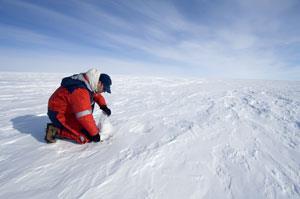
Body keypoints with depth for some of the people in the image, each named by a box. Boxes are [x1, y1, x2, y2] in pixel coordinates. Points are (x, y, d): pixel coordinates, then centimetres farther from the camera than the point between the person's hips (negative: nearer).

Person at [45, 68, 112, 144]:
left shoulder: (89, 83, -5)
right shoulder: (80, 91, -32)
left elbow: (97, 95, 15)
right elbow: (85, 117, -32)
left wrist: (103, 106, -4)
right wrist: (95, 133, -20)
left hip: (69, 110, 9)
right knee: (86, 137, -14)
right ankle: (56, 131, -7)